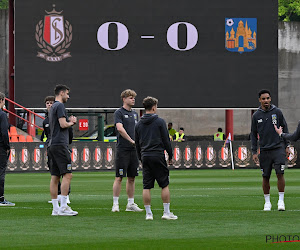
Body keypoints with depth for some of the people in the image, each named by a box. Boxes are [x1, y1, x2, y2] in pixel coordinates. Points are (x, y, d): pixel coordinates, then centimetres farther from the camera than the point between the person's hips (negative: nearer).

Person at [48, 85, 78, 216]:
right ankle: (63, 207, -15)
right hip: (60, 145, -10)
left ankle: (56, 208, 5)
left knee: (55, 177, 6)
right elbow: (63, 124, -17)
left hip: (53, 145, 10)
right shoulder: (60, 106, -9)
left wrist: (69, 121, 11)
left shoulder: (53, 107, 21)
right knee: (67, 175, -11)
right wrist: (71, 122, 2)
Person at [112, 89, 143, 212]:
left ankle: (131, 204, 14)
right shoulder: (119, 113, -7)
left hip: (134, 150, 7)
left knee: (132, 178, 9)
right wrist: (131, 141, -19)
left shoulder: (134, 114, 16)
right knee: (119, 177, -6)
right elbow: (120, 128, -20)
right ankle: (115, 204, -2)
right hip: (123, 150, -7)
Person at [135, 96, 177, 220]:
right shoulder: (160, 122, -5)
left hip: (145, 157, 4)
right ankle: (166, 212, 1)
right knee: (165, 185, 3)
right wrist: (170, 155, 6)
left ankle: (148, 213, 3)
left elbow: (137, 144, 13)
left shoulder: (139, 124, 9)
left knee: (146, 187, 4)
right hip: (158, 156, -4)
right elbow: (166, 140, -4)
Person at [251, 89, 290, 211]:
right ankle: (267, 202, 15)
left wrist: (287, 146, 5)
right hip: (264, 150, 1)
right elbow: (253, 134, 11)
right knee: (265, 177, 3)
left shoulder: (277, 112, 3)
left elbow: (285, 129, 9)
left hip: (278, 147, -1)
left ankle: (281, 200, -6)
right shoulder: (256, 116, 5)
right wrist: (254, 152, 7)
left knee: (280, 174, -13)